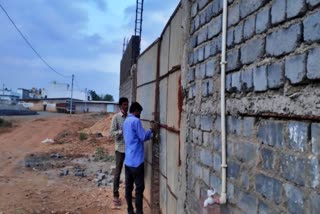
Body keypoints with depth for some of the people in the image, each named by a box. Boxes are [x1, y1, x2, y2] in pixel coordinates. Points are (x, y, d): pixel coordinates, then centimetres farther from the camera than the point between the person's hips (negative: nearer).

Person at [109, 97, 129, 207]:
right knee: (118, 172, 3)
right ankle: (116, 195, 13)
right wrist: (123, 131, -24)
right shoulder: (116, 117, -7)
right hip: (120, 148, -5)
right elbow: (112, 133, -11)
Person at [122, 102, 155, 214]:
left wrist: (147, 133, 23)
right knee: (139, 188, -2)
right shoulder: (136, 121, -13)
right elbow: (143, 137, -12)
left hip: (128, 160, 9)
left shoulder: (126, 122, 15)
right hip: (136, 161, -9)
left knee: (129, 186, 12)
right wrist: (150, 131, 4)